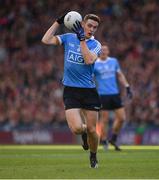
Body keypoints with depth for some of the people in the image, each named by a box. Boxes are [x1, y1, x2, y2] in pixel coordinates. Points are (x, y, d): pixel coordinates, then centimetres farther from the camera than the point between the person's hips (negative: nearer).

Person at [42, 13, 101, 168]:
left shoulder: (95, 44, 0)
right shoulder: (69, 38, 5)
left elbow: (89, 60, -20)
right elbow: (46, 40, -5)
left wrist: (82, 39, -22)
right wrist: (58, 22, -8)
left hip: (89, 90, 0)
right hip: (70, 91, 0)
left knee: (91, 130, 0)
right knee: (76, 128, -16)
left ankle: (93, 156, 28)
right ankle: (84, 132, 23)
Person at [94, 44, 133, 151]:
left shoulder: (114, 61, 10)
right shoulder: (94, 64, -2)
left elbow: (120, 75, 19)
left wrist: (127, 87, 12)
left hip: (115, 94, 4)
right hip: (103, 95, -4)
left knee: (122, 118, 0)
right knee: (104, 119, -4)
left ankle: (113, 139, 18)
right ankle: (104, 141, 9)